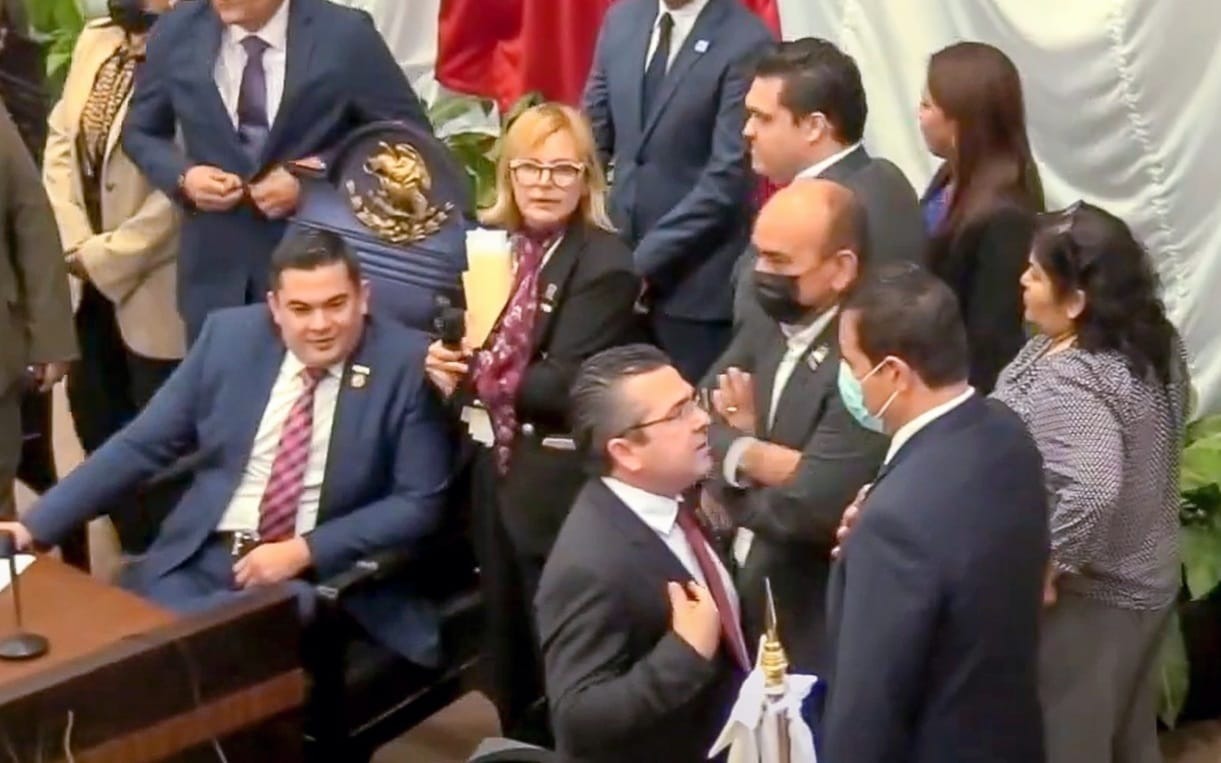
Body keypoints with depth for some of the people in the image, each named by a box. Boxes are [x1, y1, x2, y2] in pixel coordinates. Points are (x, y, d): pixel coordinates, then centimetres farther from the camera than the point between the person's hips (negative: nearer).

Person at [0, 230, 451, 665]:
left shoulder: (407, 363, -6)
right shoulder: (229, 335, 3)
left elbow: (418, 502, -5)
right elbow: (141, 445, 8)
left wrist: (304, 551, -16)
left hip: (319, 574, -3)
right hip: (200, 558, 4)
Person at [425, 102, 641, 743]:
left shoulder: (604, 264, -15)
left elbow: (567, 385, -21)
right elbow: (463, 339, 12)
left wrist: (474, 379, -12)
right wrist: (444, 361, -11)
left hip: (561, 488, -7)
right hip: (497, 470, 8)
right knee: (507, 647, 21)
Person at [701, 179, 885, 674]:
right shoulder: (765, 326, 3)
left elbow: (810, 506, -29)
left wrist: (737, 459, -11)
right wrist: (754, 455, -22)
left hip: (809, 629, -7)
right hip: (732, 595, 7)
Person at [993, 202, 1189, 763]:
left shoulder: (1065, 383, -29)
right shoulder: (1152, 340, -2)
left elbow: (1093, 491, -42)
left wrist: (1045, 569, -28)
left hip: (1088, 598, -9)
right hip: (1145, 579, 9)